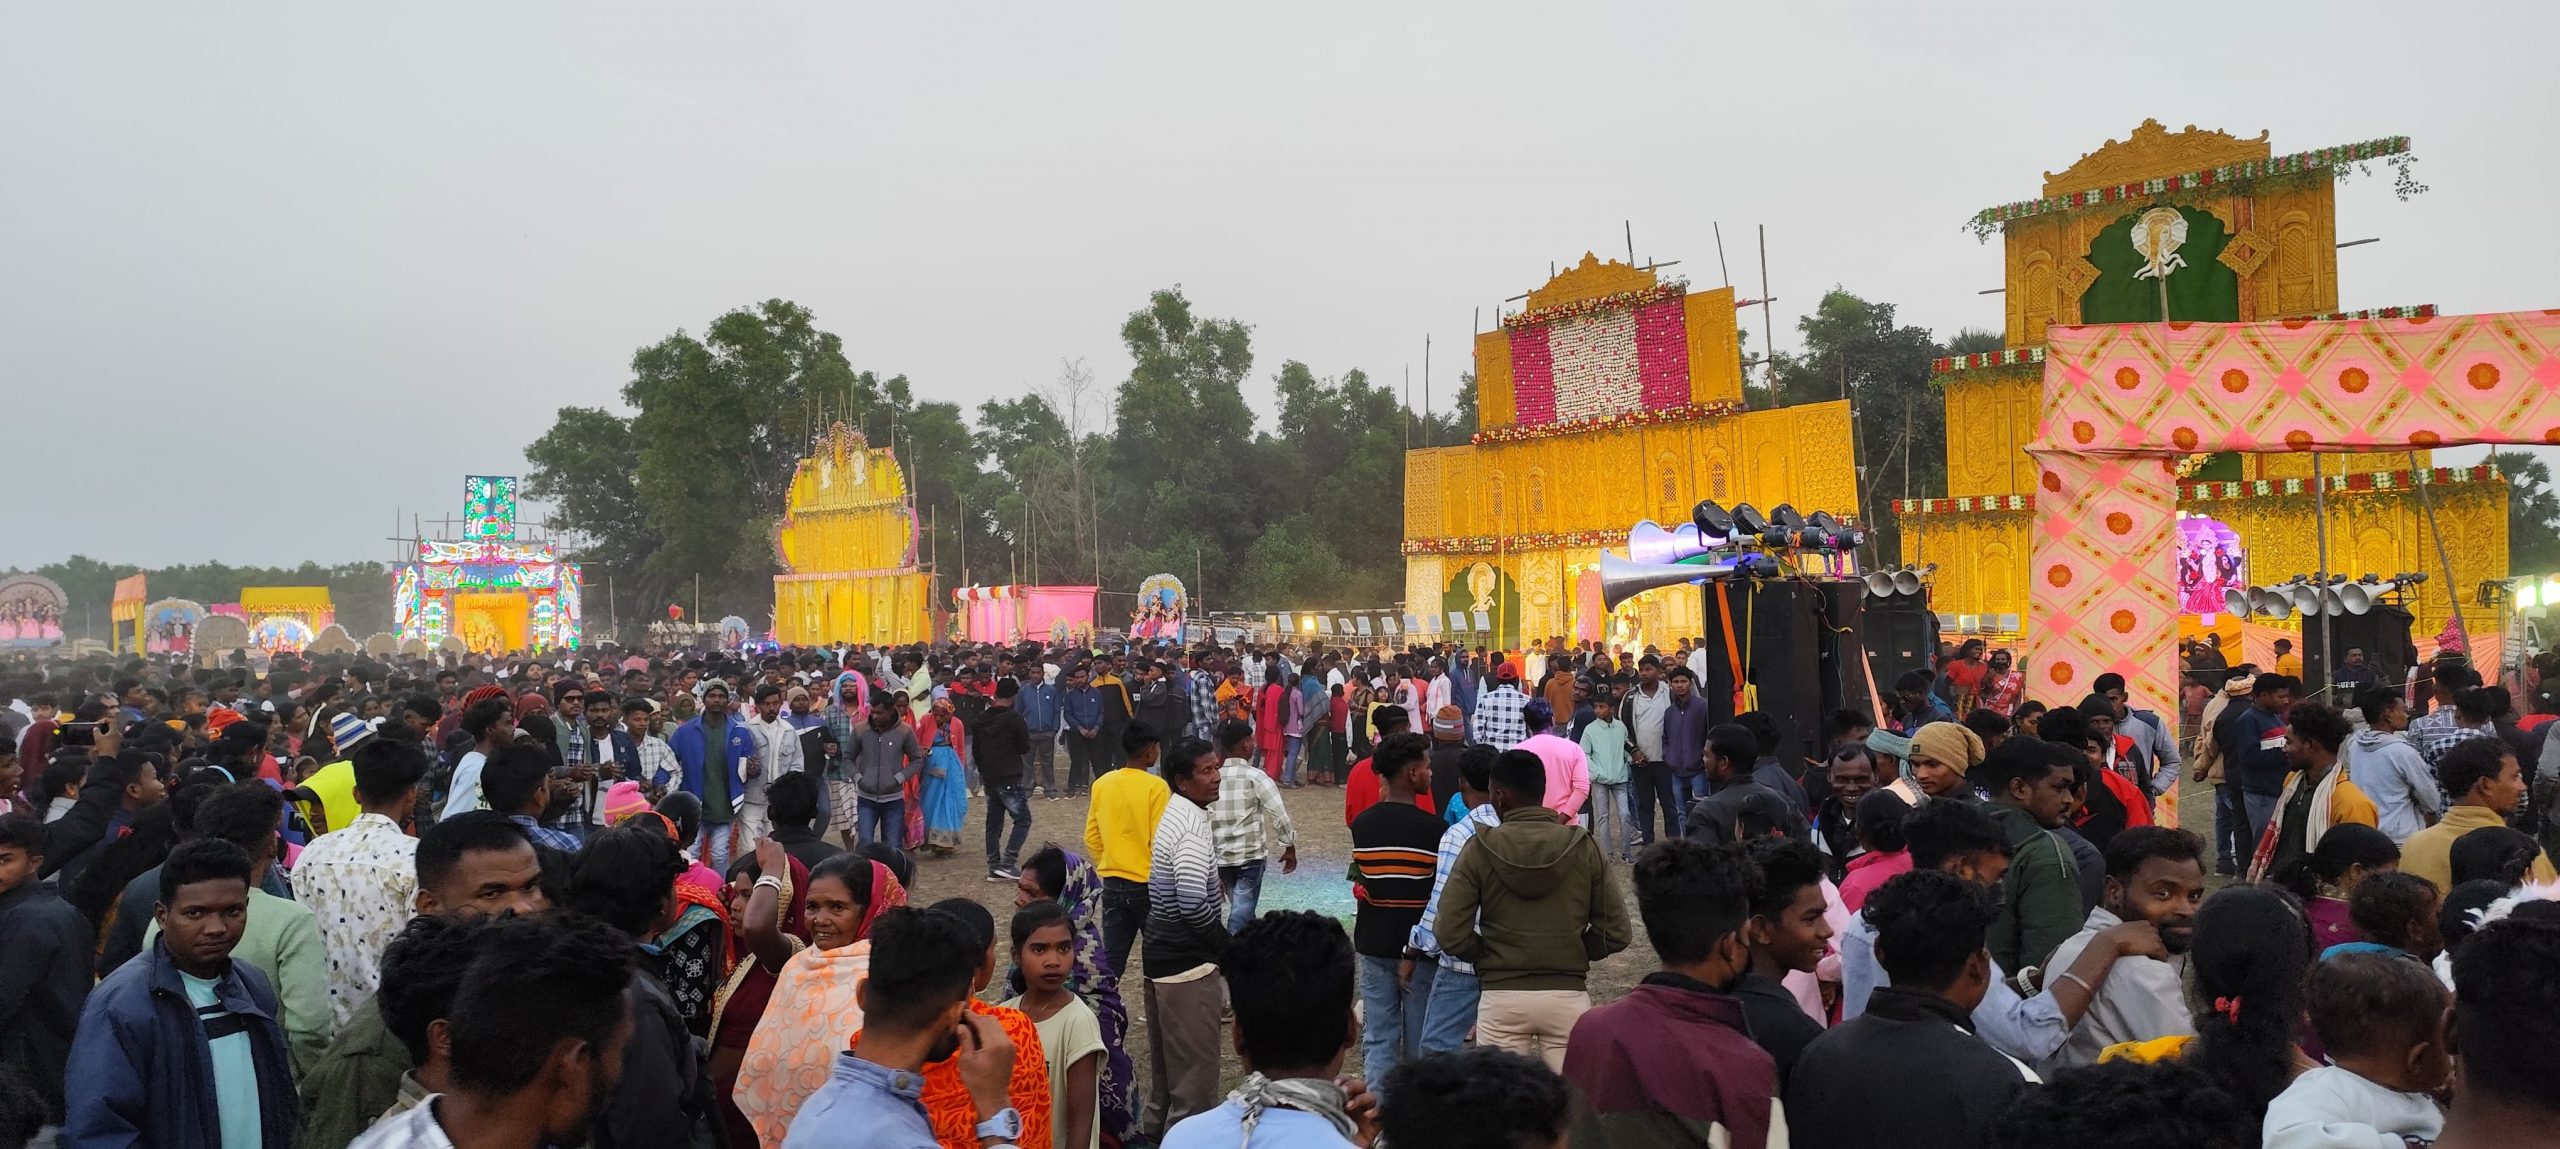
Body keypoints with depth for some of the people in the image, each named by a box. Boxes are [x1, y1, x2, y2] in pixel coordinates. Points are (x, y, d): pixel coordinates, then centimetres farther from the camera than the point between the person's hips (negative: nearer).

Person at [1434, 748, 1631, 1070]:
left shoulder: (1480, 851, -6)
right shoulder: (1584, 847, -2)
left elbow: (1450, 935, -10)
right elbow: (1615, 933, -3)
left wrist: (1489, 956, 8)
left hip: (1501, 997, -1)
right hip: (1568, 995, 1)